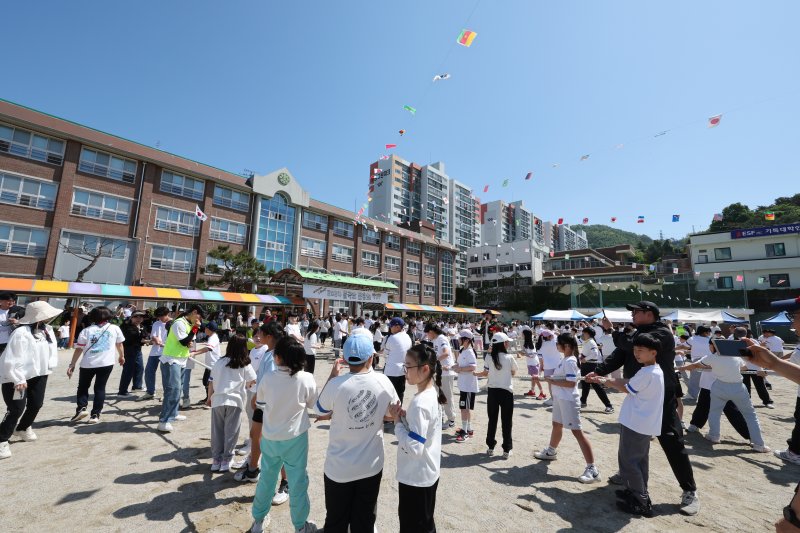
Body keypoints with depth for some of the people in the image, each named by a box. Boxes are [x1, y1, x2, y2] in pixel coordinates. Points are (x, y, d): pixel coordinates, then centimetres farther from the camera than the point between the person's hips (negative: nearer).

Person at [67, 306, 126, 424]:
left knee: (83, 387, 20)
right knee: (100, 388, 8)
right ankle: (95, 415, 6)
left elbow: (79, 349, -1)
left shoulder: (86, 330, 3)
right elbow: (119, 344, 17)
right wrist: (121, 356, 31)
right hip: (106, 363, 0)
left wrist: (72, 364, 5)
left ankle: (81, 408, 6)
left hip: (88, 363, 0)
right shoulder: (115, 328, 6)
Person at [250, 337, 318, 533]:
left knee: (266, 478, 22)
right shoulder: (306, 379, -18)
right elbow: (312, 404, -3)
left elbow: (260, 401, 6)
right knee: (298, 481, 13)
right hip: (295, 437, -2)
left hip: (269, 437, 3)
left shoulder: (268, 378, -12)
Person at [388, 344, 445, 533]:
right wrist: (405, 416, -5)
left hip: (415, 477, -8)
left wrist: (398, 421, -20)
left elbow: (413, 448, -30)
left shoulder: (419, 403, -30)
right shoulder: (433, 393, -2)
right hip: (427, 473, 8)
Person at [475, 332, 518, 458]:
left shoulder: (489, 357, -8)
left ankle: (490, 447, 22)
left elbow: (485, 373, 0)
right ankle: (506, 450, 16)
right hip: (506, 391, -2)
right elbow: (513, 373, 3)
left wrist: (474, 374, 18)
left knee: (492, 420, 14)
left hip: (492, 391, 2)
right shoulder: (510, 357, -11)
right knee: (506, 421, 9)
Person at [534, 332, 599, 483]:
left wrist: (553, 382, -20)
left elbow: (571, 383, -27)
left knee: (577, 431, -5)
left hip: (568, 400, -10)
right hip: (559, 398, 10)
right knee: (557, 425, 25)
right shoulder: (564, 359, 7)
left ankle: (592, 468, 4)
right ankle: (551, 451, 45)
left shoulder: (570, 361, -22)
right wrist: (552, 379, 1)